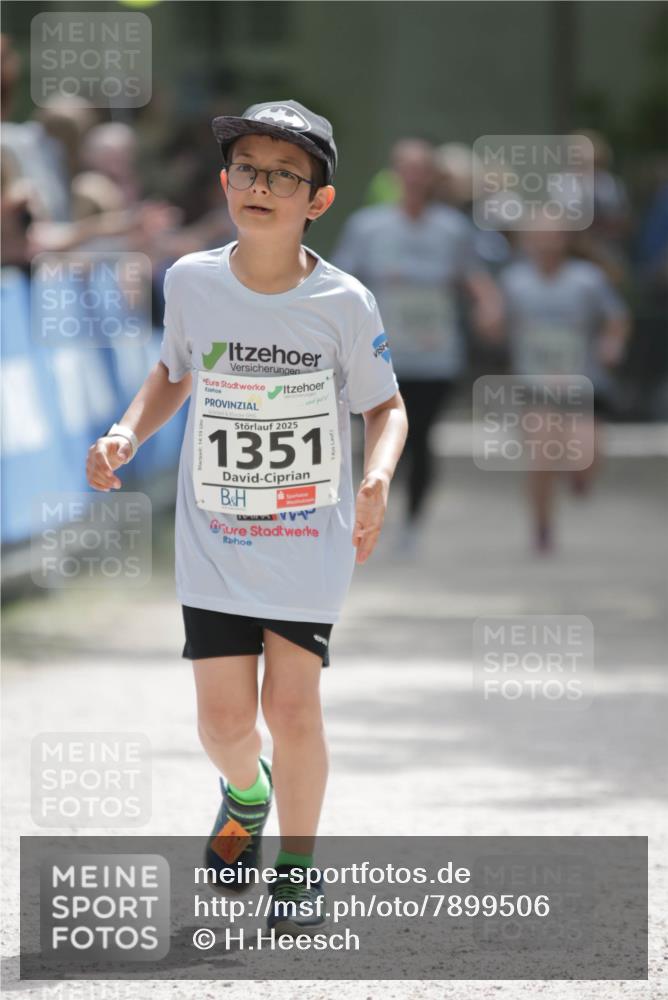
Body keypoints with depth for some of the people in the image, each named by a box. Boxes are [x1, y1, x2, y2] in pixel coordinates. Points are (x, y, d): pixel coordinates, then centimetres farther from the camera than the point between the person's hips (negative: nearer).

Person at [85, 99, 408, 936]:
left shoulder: (342, 303, -11)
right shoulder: (190, 282, -5)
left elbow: (385, 405, 1)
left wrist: (377, 478, -18)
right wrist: (128, 435, -2)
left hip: (311, 542, -2)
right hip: (214, 542, 2)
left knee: (292, 706, -5)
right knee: (224, 718, -2)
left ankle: (297, 864, 17)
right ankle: (245, 793, 35)